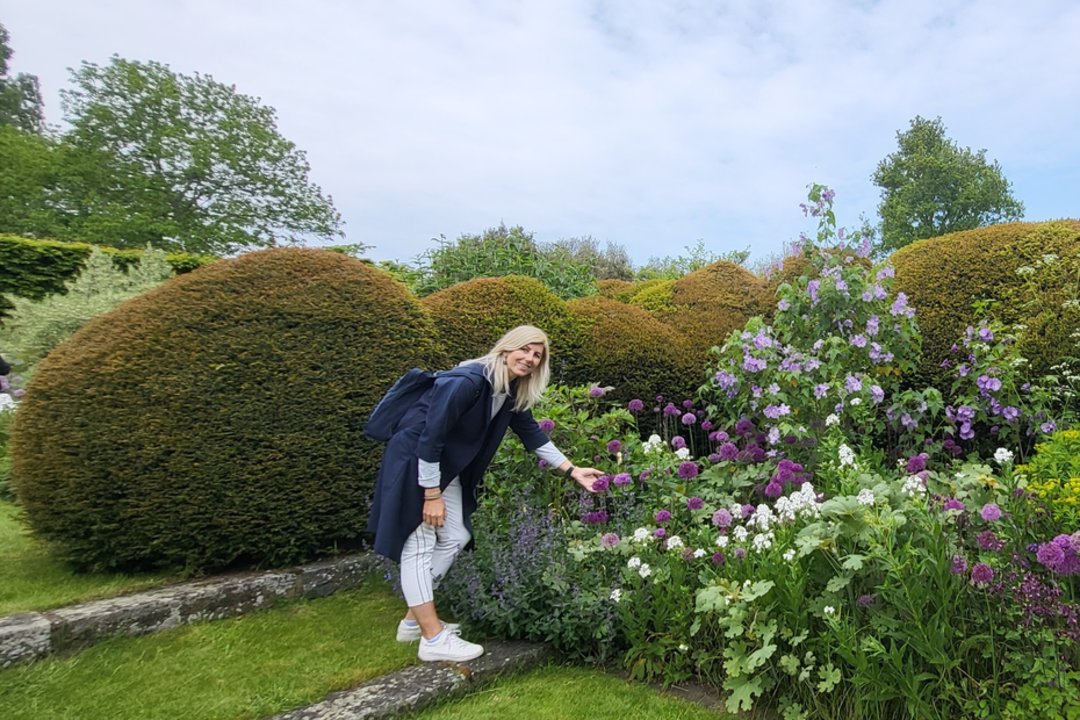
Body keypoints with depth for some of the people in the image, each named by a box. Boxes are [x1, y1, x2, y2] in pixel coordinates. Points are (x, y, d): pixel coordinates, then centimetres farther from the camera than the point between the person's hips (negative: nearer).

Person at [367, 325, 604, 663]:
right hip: (414, 461, -10)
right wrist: (432, 494, -22)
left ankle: (414, 619, 23)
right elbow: (429, 436, -27)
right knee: (419, 544, -6)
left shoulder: (513, 392, -1)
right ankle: (433, 638, 0)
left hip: (448, 467, 10)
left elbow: (532, 434, 9)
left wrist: (572, 470, 6)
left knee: (455, 537, 11)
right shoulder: (468, 381, -28)